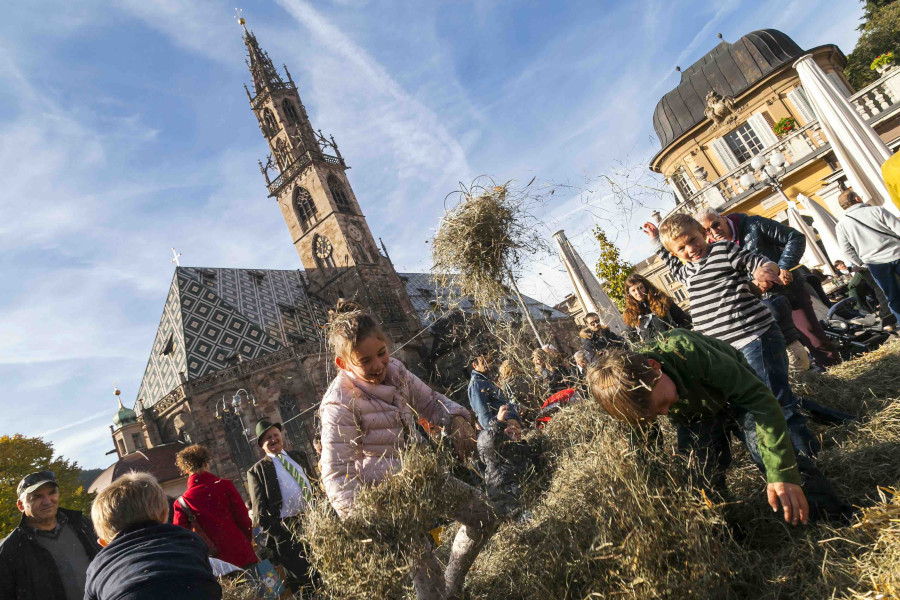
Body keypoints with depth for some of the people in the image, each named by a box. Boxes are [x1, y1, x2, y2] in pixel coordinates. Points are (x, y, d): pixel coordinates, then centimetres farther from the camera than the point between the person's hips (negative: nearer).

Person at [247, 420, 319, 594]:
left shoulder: (299, 456, 15)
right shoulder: (257, 471, 3)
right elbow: (260, 513, -1)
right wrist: (279, 534, -12)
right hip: (288, 530, -4)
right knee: (304, 583, 0)